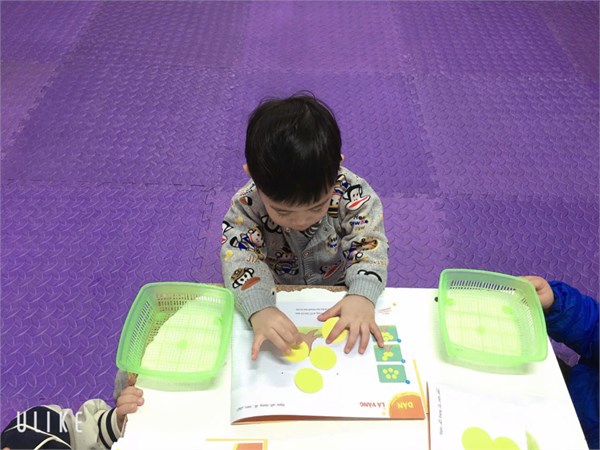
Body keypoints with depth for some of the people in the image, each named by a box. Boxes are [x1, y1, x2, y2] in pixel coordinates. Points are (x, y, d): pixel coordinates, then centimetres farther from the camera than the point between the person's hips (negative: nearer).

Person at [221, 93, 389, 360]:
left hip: (337, 292, 1)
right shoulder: (247, 205, -25)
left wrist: (362, 297, -40)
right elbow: (239, 258, -29)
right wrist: (259, 311, -47)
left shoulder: (353, 194, -24)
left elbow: (369, 245, -21)